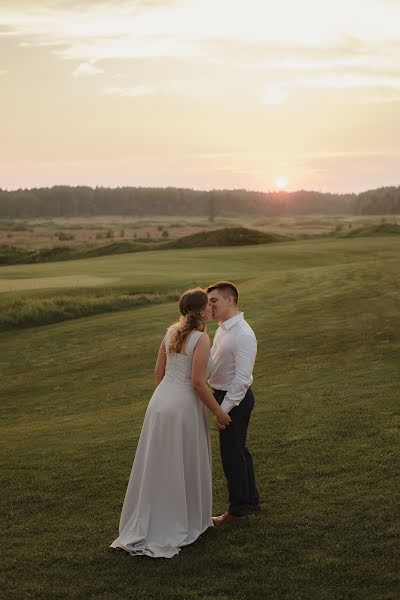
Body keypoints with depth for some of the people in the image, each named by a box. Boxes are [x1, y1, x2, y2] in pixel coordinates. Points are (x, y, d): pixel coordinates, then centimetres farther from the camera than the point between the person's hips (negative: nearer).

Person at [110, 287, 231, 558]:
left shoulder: (173, 331, 7)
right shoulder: (201, 339, -16)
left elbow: (159, 372, 12)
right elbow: (198, 383, -18)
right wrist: (219, 412, -7)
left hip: (160, 402, 7)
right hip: (183, 407, -7)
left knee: (158, 467, 16)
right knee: (183, 469, 8)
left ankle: (144, 527, 25)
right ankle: (182, 525, 21)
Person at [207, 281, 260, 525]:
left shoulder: (243, 335, -24)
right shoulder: (223, 328, 6)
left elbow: (242, 378, -26)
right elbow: (213, 364, 16)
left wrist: (224, 409, -24)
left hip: (235, 399, -10)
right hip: (223, 394, 10)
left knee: (232, 454, 3)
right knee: (239, 450, 21)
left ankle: (238, 510, 19)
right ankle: (251, 500, 38)